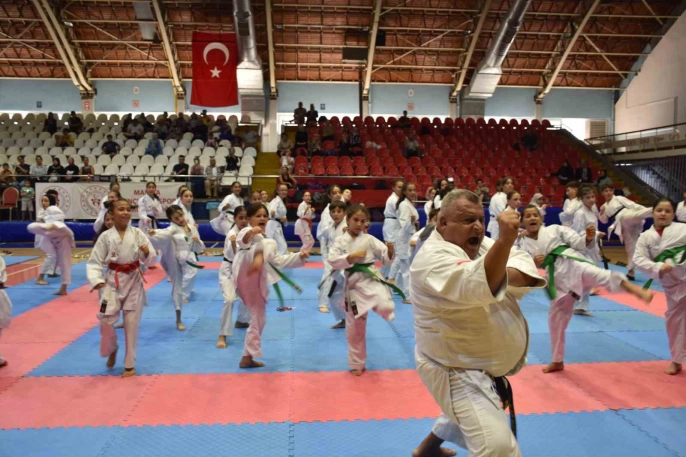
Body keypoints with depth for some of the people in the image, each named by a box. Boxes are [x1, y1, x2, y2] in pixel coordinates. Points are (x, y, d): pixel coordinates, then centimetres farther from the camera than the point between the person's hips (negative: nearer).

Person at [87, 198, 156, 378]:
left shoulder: (138, 234, -3)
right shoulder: (105, 236, -4)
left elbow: (150, 260, -3)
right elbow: (94, 262, -3)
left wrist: (147, 253, -25)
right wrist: (96, 280, -19)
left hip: (134, 281, 0)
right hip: (113, 281, 0)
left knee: (132, 324, 5)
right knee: (106, 320, -6)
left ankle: (130, 365, 20)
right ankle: (112, 349, 28)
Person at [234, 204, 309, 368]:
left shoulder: (266, 241, 29)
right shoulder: (247, 231, 3)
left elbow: (277, 260, 32)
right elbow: (241, 241, -22)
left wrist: (299, 256, 20)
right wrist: (250, 233, -47)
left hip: (256, 284, 9)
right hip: (245, 277, -9)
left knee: (258, 320, 14)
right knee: (269, 243, -27)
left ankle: (247, 358, 24)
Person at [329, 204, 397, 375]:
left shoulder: (369, 239, 2)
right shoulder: (340, 241, 3)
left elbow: (386, 259, 0)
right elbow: (333, 261, -9)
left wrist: (390, 252, -21)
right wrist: (351, 257, -20)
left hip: (370, 279, -1)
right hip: (353, 284, 1)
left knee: (385, 307, -33)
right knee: (354, 327, 10)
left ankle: (384, 305, 6)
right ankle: (357, 364, 29)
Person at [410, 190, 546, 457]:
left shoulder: (477, 244, 1)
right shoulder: (433, 258, -26)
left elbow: (525, 270, -7)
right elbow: (479, 287, -42)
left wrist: (499, 274, -28)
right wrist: (505, 241, -56)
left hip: (483, 363, 10)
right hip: (458, 372, -10)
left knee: (468, 413, 33)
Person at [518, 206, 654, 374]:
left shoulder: (554, 229, 8)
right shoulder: (524, 246, 12)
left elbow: (577, 242, 2)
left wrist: (588, 238, -20)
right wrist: (533, 264, -15)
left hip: (572, 263, -3)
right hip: (558, 279, 4)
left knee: (597, 274, -38)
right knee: (556, 318, 10)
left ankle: (639, 292, -61)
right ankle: (557, 361, 26)